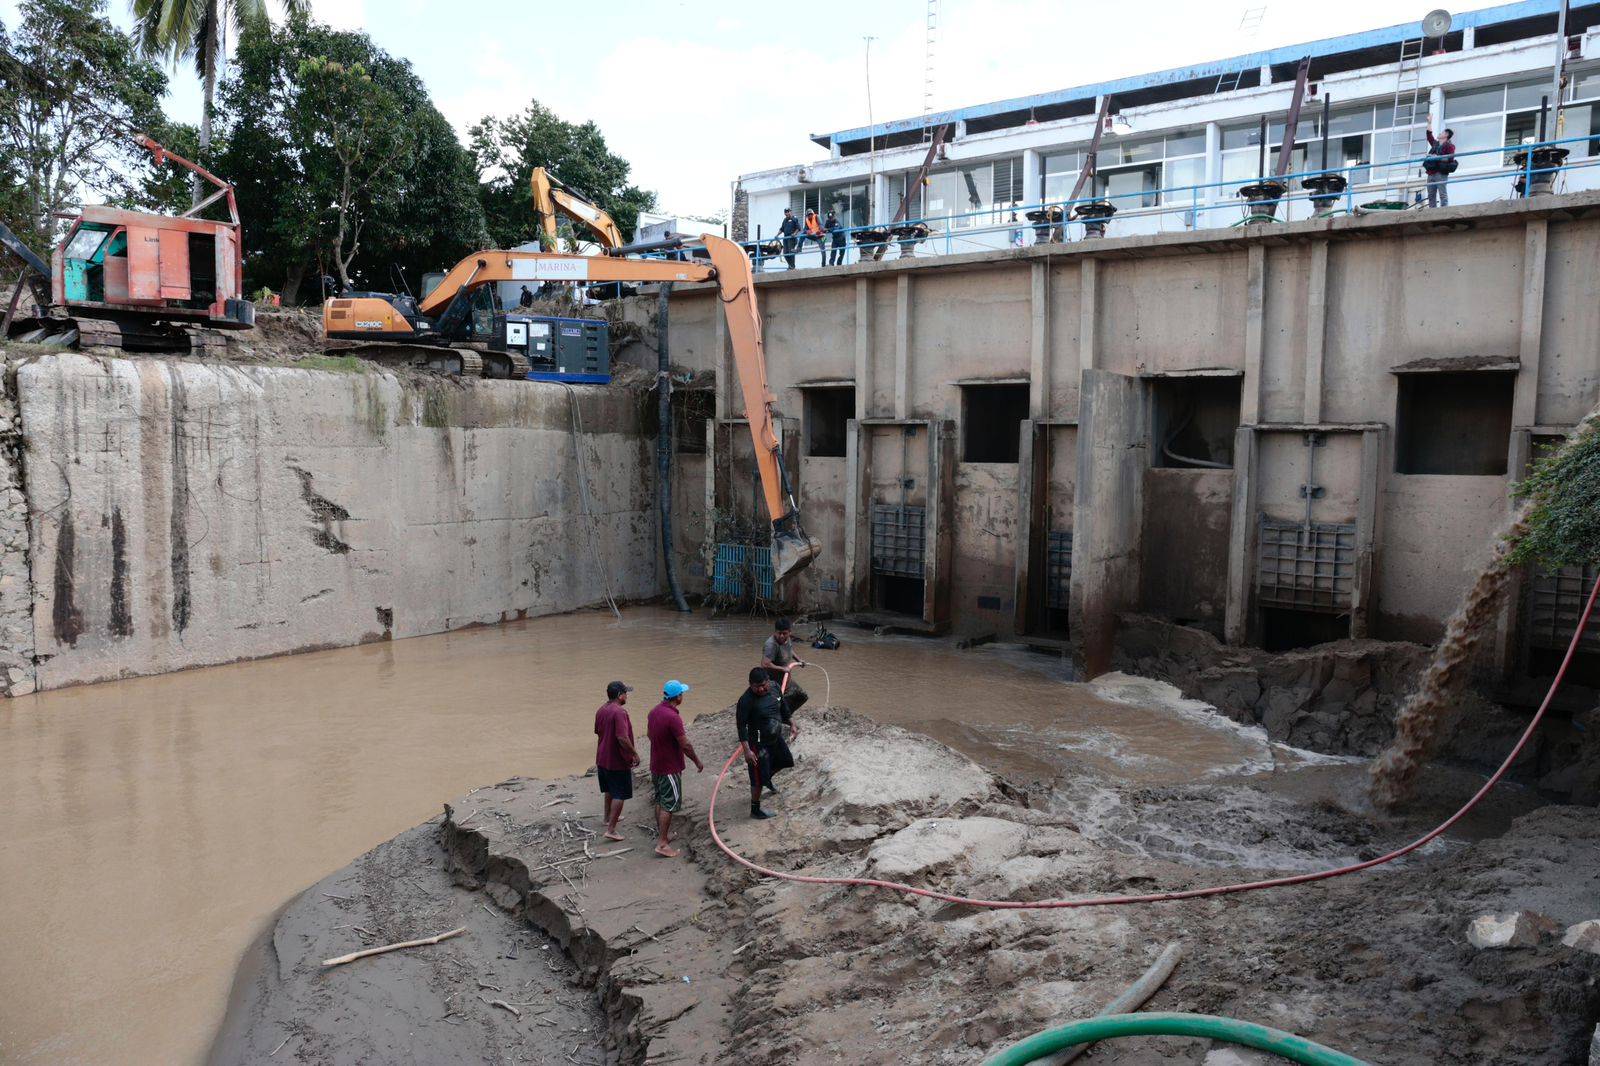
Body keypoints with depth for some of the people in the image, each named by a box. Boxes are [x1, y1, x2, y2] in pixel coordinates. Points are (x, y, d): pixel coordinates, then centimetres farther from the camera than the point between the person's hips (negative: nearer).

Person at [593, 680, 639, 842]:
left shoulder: (601, 710, 4)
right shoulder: (619, 712, -24)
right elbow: (622, 738, -30)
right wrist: (635, 754, -18)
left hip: (602, 758, 9)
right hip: (618, 761, -9)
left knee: (609, 790, 26)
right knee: (619, 795, -1)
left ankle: (608, 817, 42)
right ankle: (611, 829, -1)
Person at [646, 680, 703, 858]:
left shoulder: (654, 711, 2)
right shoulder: (673, 717, -26)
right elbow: (685, 745, -21)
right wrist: (697, 761, -6)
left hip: (656, 764, 9)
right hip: (670, 768, -9)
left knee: (660, 801, 19)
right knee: (669, 804, -2)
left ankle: (662, 834, 31)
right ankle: (662, 844, 0)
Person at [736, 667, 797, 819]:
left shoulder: (774, 688, -7)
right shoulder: (746, 700, -27)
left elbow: (783, 708, 11)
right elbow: (741, 726, -24)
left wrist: (791, 725, 13)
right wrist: (747, 750, -28)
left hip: (776, 738, 8)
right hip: (759, 744, -8)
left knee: (784, 761, 29)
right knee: (758, 779, 2)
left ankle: (768, 780, 56)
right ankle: (755, 810, 21)